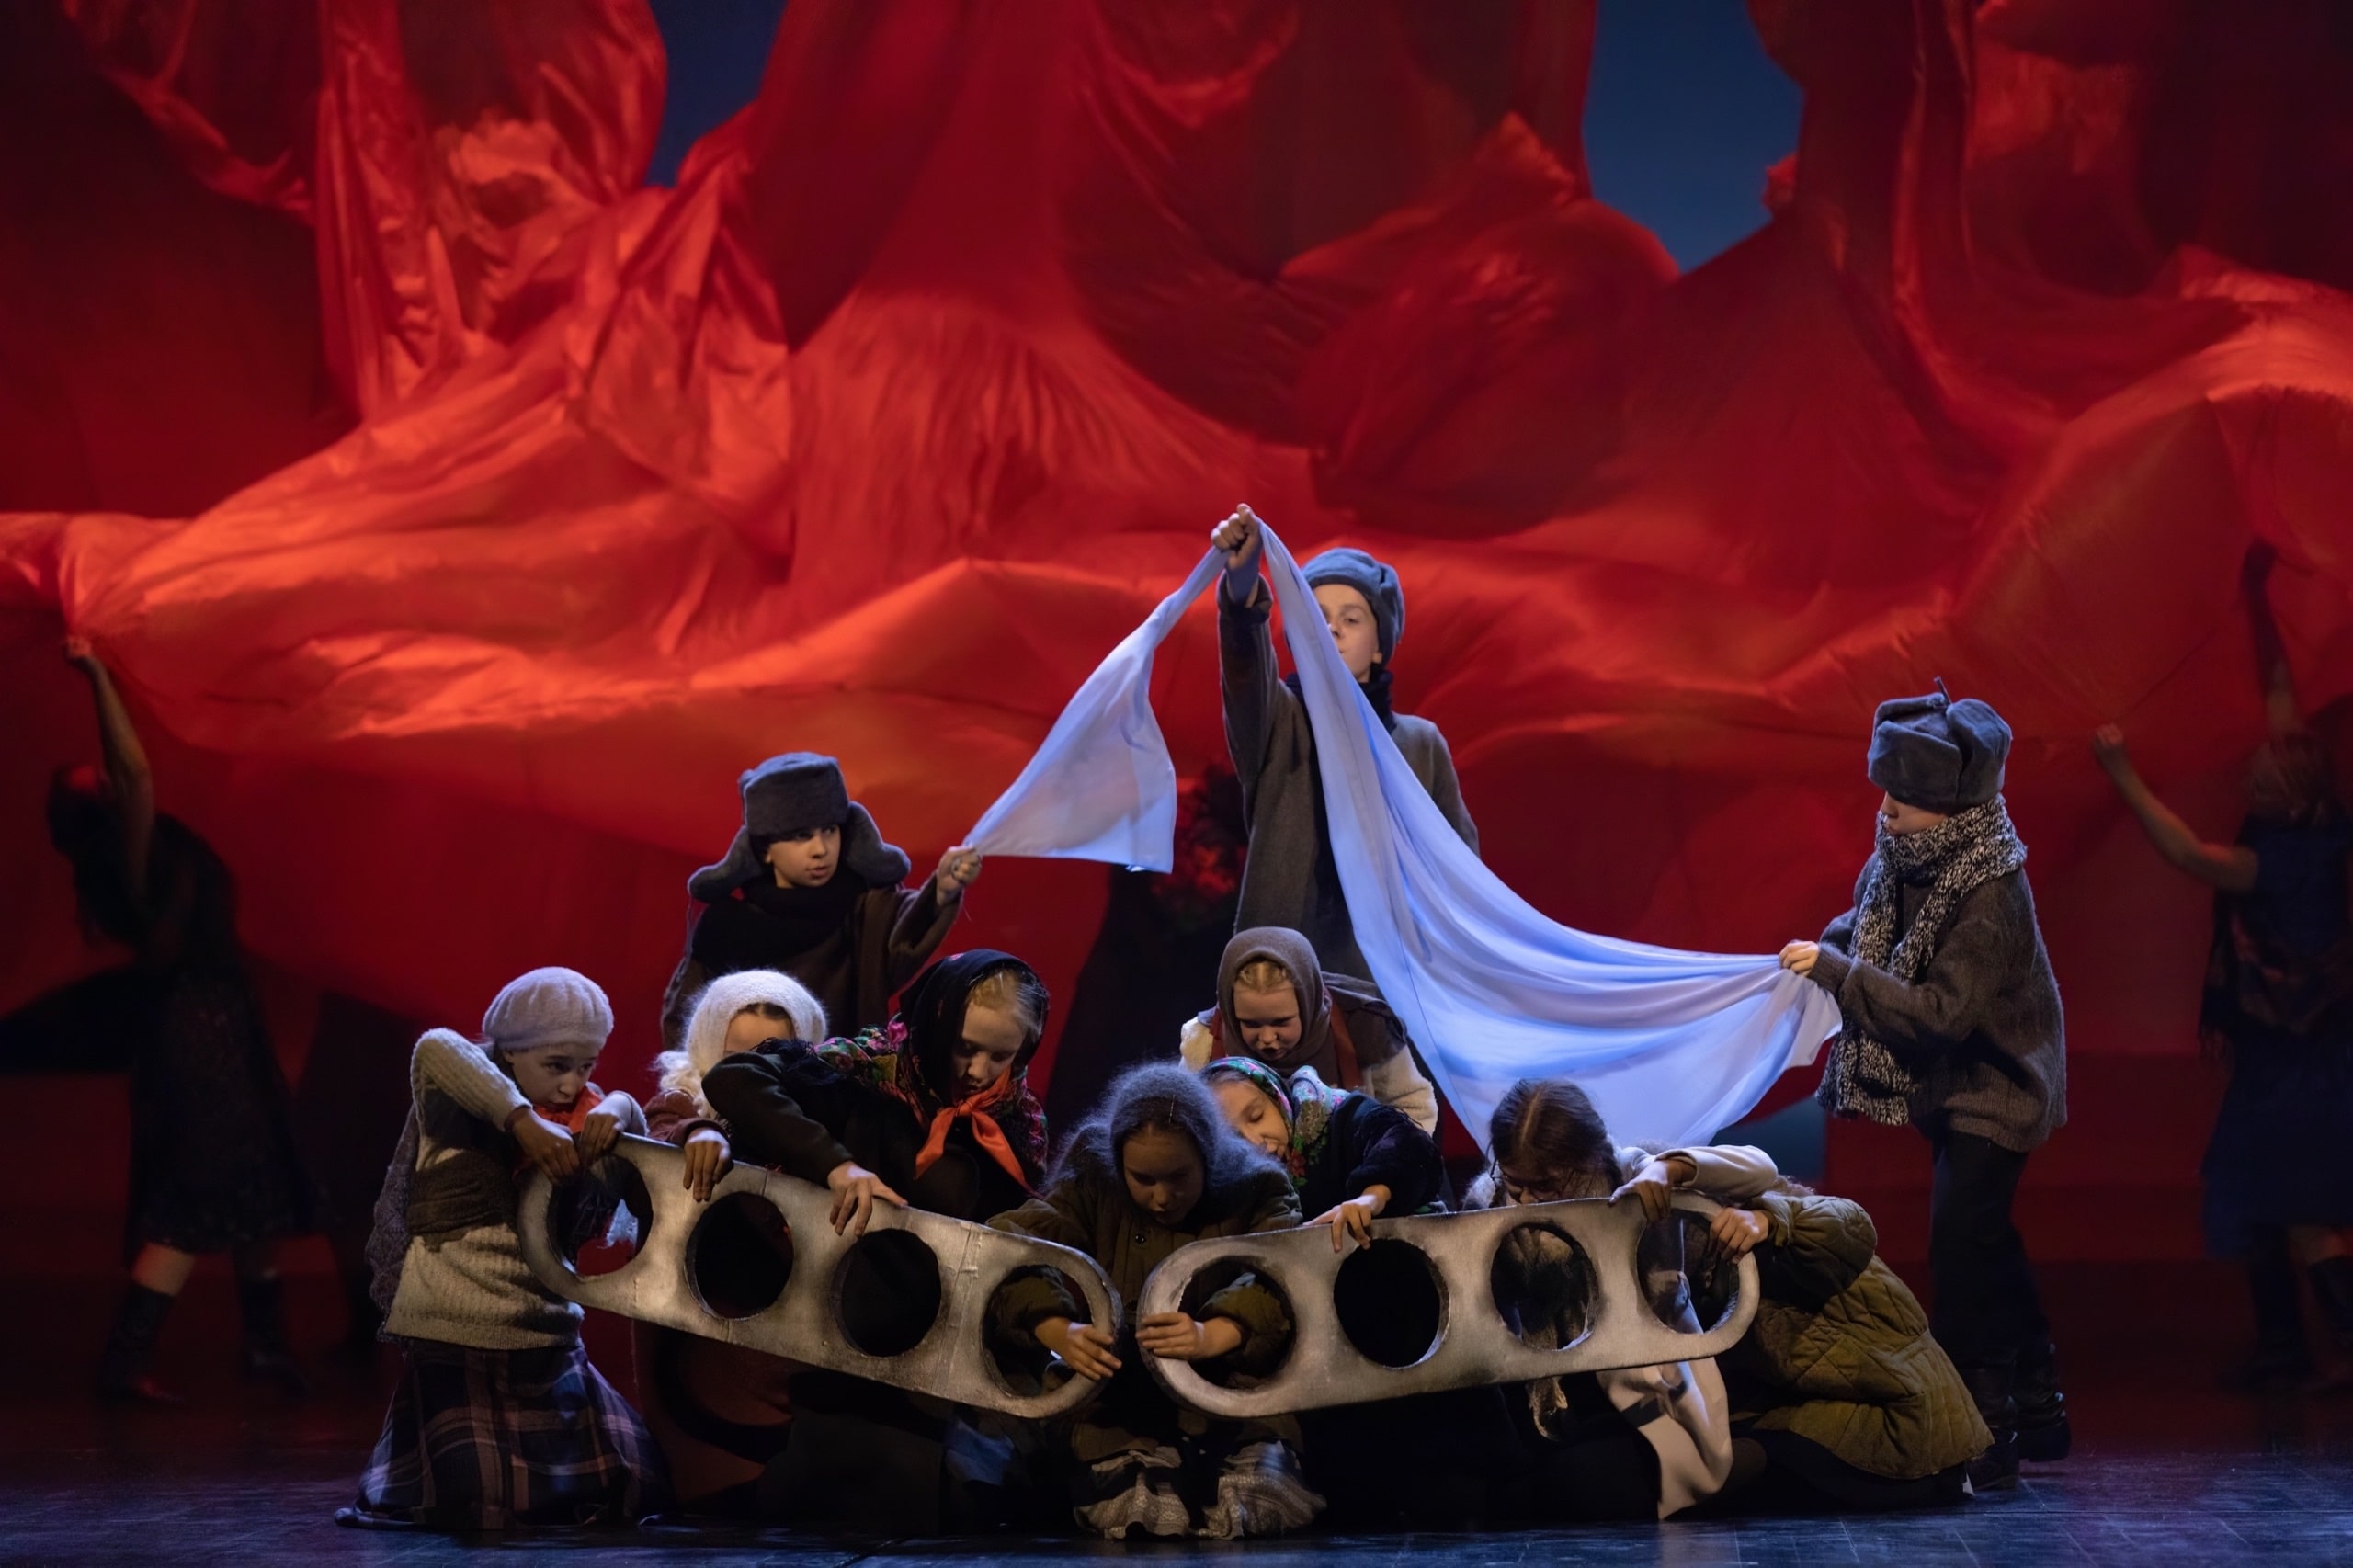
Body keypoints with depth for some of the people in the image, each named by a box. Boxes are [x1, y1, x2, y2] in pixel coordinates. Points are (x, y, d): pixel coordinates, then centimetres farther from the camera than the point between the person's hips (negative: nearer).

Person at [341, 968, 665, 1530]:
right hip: (456, 1335, -6)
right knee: (479, 1504, -17)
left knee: (629, 1488, 2)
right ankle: (409, 1458, 18)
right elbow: (437, 1049, -29)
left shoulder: (576, 1116, 10)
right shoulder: (459, 1105, -7)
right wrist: (521, 1117, -35)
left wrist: (617, 1111, -27)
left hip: (546, 1336, 6)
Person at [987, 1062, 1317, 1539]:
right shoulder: (1093, 1184, 4)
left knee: (1261, 1496, -27)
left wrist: (1215, 1335, -37)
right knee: (1129, 1505, -29)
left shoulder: (1252, 1188, 1)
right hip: (1116, 1419, 0)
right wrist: (1058, 1331, -29)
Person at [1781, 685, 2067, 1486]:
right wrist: (1833, 943, -6)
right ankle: (2038, 1413, 30)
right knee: (1988, 1245, 17)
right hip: (1943, 1084, 9)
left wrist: (1836, 970, -32)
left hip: (1995, 1089, -9)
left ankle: (1985, 1435, -7)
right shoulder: (1900, 858, -6)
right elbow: (1865, 918, 15)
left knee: (1959, 1247, -14)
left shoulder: (1990, 895, -29)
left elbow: (1943, 1011, -32)